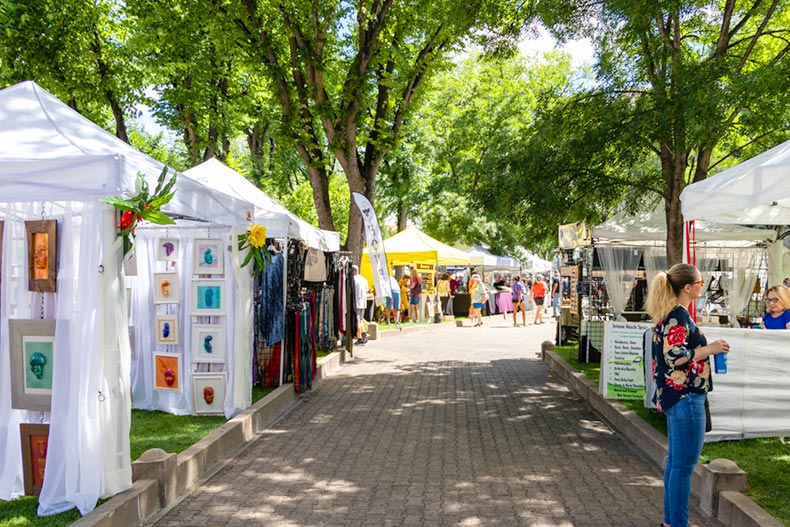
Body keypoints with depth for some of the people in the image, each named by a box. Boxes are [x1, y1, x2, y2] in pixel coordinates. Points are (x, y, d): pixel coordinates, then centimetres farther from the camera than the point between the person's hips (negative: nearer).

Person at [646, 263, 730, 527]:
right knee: (683, 466, -3)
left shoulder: (669, 315, 12)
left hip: (674, 398, 11)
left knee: (675, 461, 17)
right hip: (685, 399, -11)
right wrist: (709, 349, -17)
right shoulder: (678, 317, -18)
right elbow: (674, 358, -25)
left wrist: (705, 347, 20)